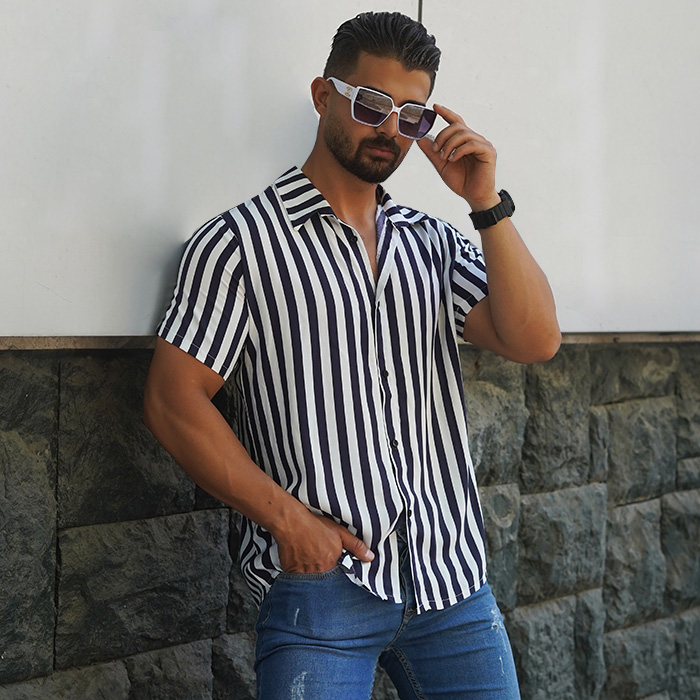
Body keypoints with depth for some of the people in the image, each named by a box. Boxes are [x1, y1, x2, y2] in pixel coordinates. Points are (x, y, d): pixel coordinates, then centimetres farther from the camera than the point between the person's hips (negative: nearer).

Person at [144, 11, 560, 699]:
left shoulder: (434, 244, 13)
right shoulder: (240, 241, -1)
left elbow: (534, 341, 1)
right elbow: (173, 400, -6)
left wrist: (487, 203, -8)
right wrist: (286, 517, -12)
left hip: (453, 581, 5)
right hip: (321, 582, -4)